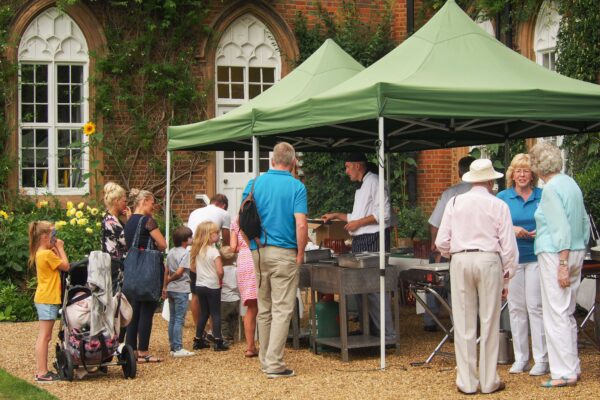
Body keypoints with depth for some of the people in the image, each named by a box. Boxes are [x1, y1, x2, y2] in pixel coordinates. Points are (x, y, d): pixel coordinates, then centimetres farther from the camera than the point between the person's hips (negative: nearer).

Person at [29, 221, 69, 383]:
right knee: (44, 336, -8)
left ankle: (41, 371, 17)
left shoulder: (41, 253, 13)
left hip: (45, 298, 10)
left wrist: (56, 249, 10)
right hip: (48, 299, -10)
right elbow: (65, 266, -10)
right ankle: (42, 373, -6)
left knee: (44, 337, 13)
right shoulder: (47, 254, -17)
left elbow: (59, 265, 13)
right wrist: (60, 248, -3)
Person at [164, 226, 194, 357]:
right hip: (181, 290, -8)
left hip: (171, 289, 8)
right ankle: (178, 348, -5)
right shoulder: (185, 253, -12)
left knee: (172, 319, 12)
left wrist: (165, 286, 14)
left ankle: (173, 347, 17)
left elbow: (167, 272, 11)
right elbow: (179, 272, -18)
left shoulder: (170, 253, 10)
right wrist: (169, 280, -3)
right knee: (179, 320, -5)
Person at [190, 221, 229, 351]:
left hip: (199, 285, 6)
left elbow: (192, 268, 11)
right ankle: (218, 342, -2)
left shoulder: (196, 250, 5)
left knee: (203, 313, 16)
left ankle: (199, 340, 19)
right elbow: (220, 271, -20)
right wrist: (220, 280, -2)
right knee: (216, 314, 0)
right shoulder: (214, 251, -16)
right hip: (212, 286, -6)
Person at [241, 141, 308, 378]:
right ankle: (274, 364, -6)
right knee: (282, 309, -2)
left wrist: (253, 244, 14)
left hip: (258, 252, 5)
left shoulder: (254, 183, 4)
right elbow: (301, 225, -15)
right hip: (284, 253, -4)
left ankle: (265, 359, 23)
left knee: (264, 310, 15)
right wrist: (300, 253, -3)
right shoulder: (296, 187, -7)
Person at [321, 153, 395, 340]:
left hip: (373, 240, -10)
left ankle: (386, 333, -5)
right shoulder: (361, 187, 21)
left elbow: (383, 214, -17)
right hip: (360, 241, 10)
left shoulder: (374, 182, -10)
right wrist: (336, 215, 24)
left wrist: (358, 223, -13)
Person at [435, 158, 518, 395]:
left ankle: (466, 382, 10)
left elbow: (441, 242, 3)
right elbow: (508, 246, -1)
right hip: (489, 261, -1)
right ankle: (489, 382, 11)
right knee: (489, 323, 5)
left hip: (460, 262, 2)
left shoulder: (455, 203, 4)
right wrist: (507, 277, 9)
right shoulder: (498, 206, 0)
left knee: (464, 324, 6)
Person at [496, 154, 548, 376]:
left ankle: (541, 359, 2)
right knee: (516, 307, 5)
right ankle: (520, 358, 14)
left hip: (536, 257, -2)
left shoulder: (542, 196, 4)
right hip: (512, 258, 2)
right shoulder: (502, 197, 7)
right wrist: (512, 229, -14)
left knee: (535, 306, -5)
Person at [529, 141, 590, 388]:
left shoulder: (551, 189, -14)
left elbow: (562, 227, -20)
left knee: (556, 314, -3)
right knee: (567, 313, 16)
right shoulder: (571, 184, 12)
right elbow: (585, 223, 17)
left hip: (556, 254, -9)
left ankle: (565, 373, -1)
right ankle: (572, 367, 22)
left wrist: (562, 264, -20)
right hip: (576, 253, 9)